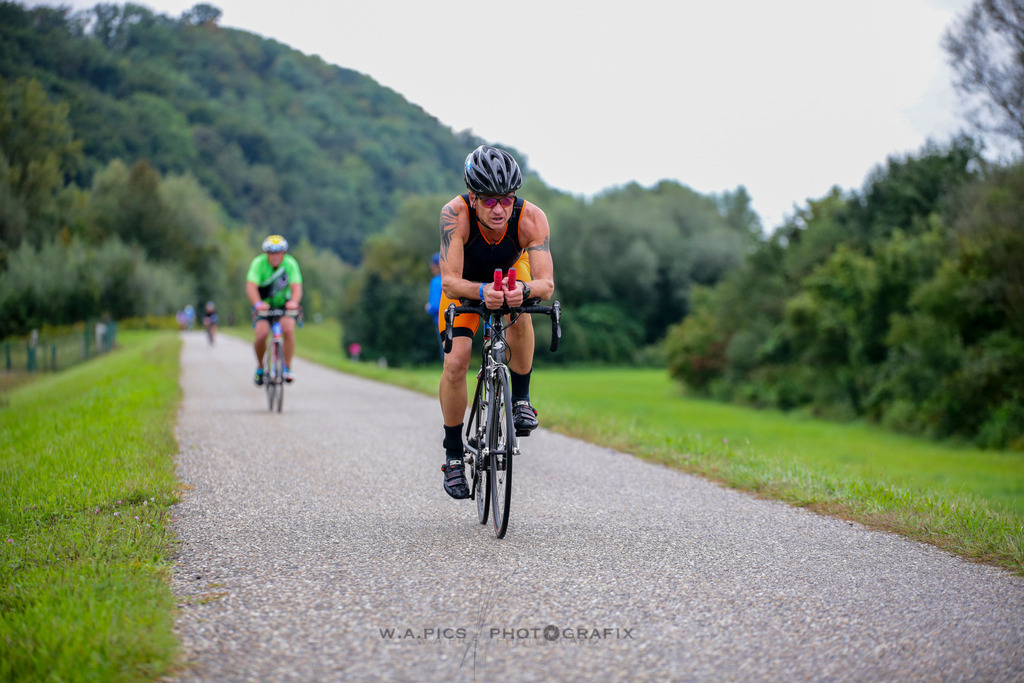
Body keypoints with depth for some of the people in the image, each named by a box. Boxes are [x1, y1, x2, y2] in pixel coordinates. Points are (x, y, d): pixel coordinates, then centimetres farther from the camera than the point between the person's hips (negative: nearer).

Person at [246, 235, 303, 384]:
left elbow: (296, 287, -28)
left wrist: (294, 302, -50)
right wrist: (258, 303, -51)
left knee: (288, 328, -27)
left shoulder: (290, 264, -16)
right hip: (264, 304, -1)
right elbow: (251, 287, -31)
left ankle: (287, 368, -15)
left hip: (284, 304, 1)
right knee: (261, 334, -22)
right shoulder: (259, 263, -19)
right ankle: (260, 366, 5)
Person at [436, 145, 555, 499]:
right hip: (466, 284, 0)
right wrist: (482, 292, -63)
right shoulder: (455, 214, -38)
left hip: (512, 273, 1)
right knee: (455, 362, -13)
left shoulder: (531, 218, -36)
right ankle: (453, 453, 5)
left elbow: (546, 284, -41)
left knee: (520, 317, -32)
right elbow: (449, 282, -43)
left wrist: (524, 290, -63)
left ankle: (520, 398, -9)